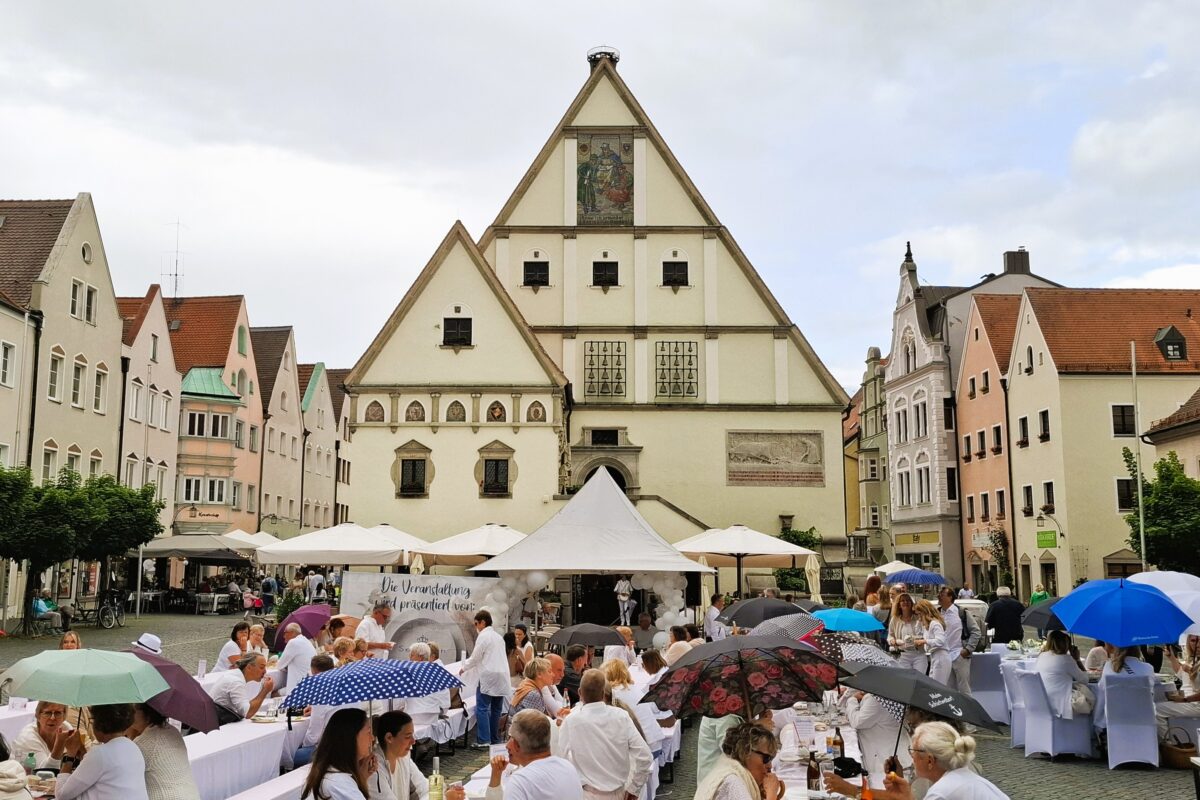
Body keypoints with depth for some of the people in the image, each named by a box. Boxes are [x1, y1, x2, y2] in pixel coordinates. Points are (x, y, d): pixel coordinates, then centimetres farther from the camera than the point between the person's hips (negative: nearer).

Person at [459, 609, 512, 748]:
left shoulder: (483, 636, -6)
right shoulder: (498, 637, 18)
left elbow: (475, 657, -6)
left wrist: (464, 668, 10)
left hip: (489, 677, -8)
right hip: (502, 677, 8)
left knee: (482, 708, -7)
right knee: (496, 709, 11)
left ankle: (484, 740, -13)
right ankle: (495, 739, 12)